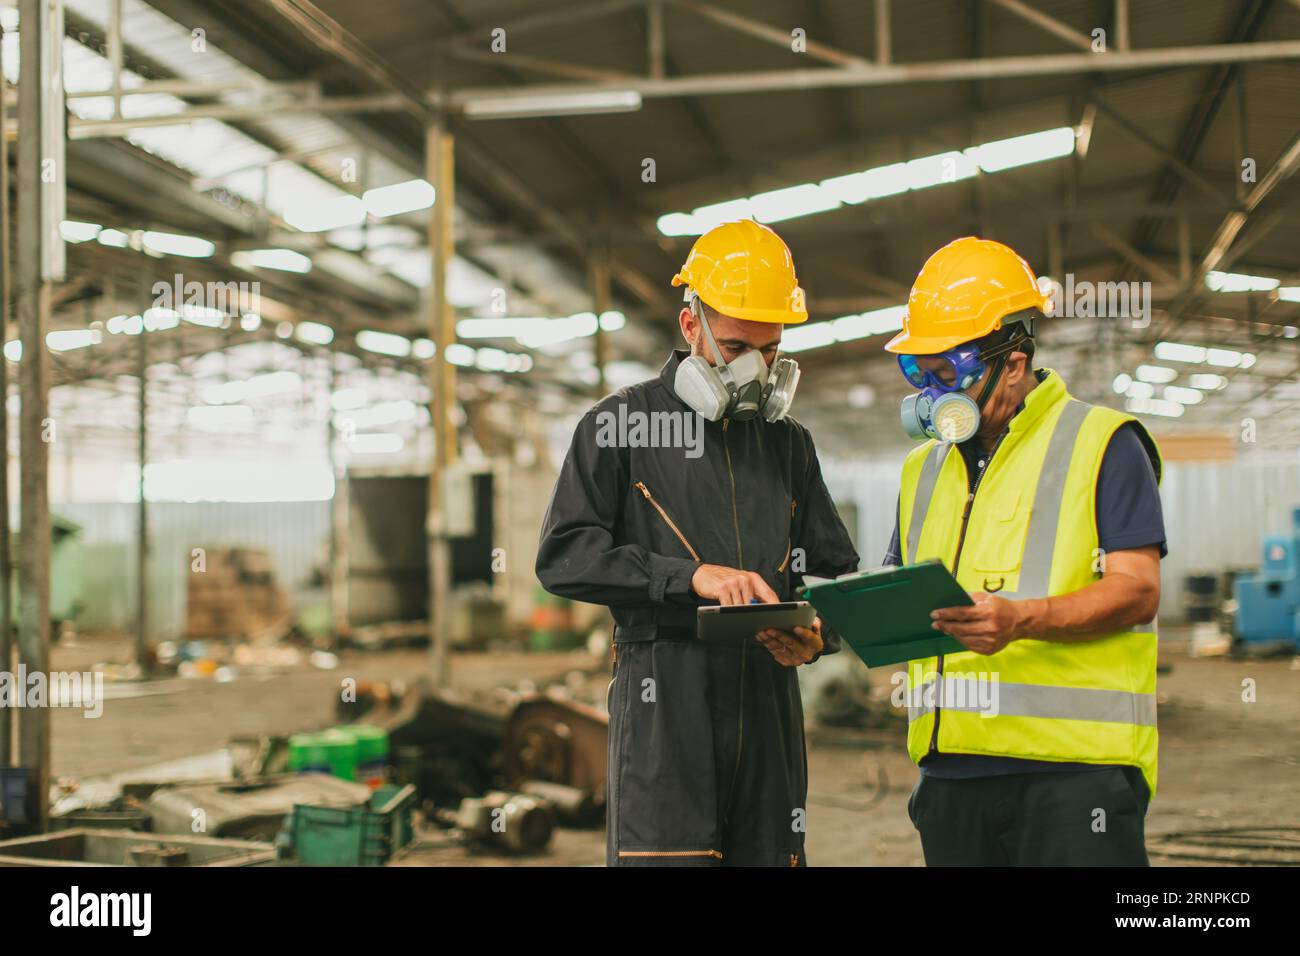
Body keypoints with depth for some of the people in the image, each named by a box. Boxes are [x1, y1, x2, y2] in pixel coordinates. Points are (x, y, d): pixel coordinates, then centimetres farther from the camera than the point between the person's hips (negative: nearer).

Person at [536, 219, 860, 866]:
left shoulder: (790, 443, 19)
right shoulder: (621, 424, 4)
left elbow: (836, 571, 21)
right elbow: (563, 556, -6)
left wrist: (817, 636, -2)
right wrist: (690, 577, -16)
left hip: (767, 699, 5)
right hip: (663, 700, -5)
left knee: (770, 855, 5)